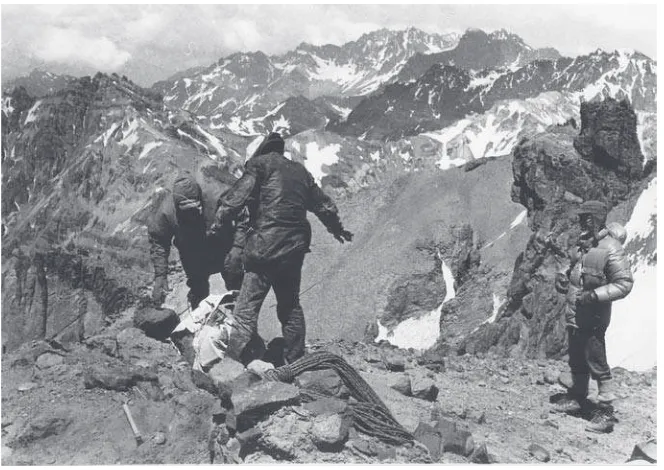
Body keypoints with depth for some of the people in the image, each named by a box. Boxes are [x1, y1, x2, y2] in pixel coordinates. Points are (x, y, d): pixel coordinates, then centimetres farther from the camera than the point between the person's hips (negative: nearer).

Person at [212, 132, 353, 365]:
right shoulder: (300, 171, 21)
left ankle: (239, 358, -15)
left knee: (247, 306, -7)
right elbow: (324, 205, 30)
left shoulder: (261, 164, 3)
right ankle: (296, 361, 25)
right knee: (290, 305, 19)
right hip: (295, 249, 7)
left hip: (266, 247, -6)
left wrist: (219, 219, -7)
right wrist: (337, 228, 45)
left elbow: (239, 195, -11)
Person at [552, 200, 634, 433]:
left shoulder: (610, 248, -18)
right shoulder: (583, 242, 8)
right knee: (576, 359, 21)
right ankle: (577, 397, 38)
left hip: (592, 316, -8)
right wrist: (564, 278, 4)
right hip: (574, 314, 8)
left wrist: (594, 295, -25)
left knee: (597, 363, -3)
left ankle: (606, 413, 6)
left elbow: (624, 283, -20)